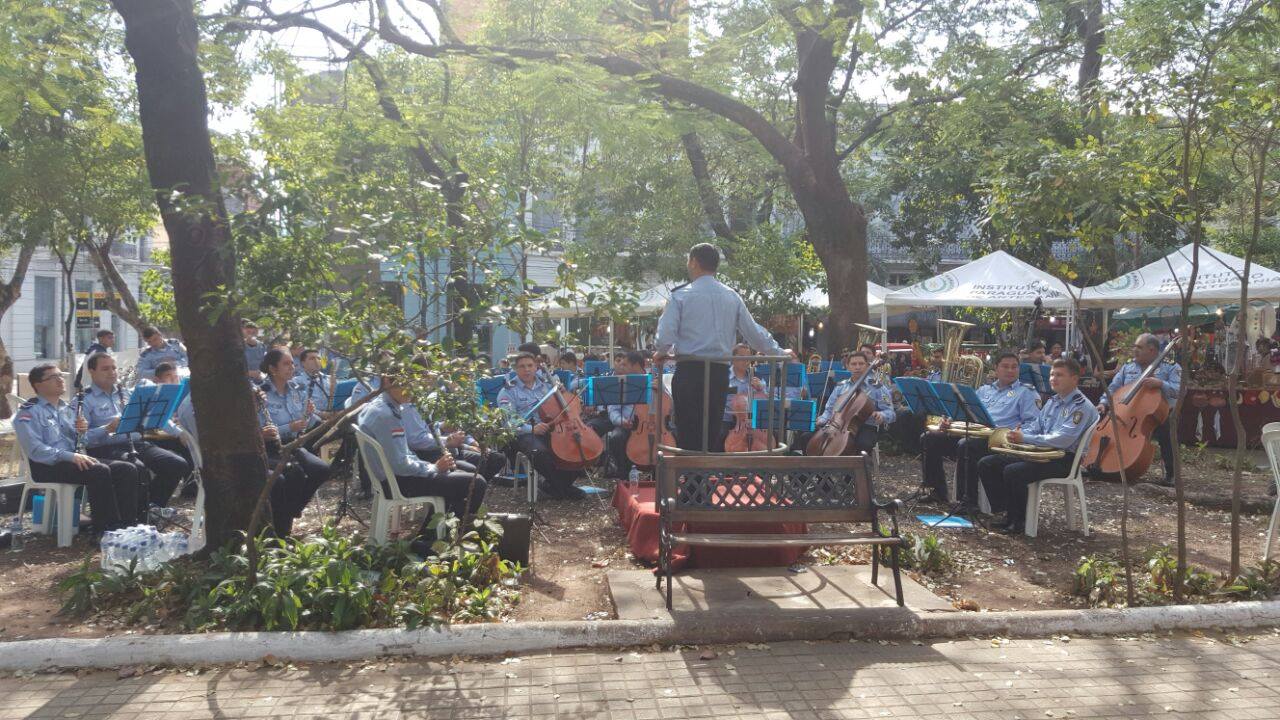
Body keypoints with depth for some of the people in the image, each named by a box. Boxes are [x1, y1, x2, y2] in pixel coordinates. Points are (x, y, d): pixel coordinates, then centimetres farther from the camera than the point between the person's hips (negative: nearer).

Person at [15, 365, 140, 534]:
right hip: (48, 466, -7)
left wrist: (83, 431, -3)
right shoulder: (28, 413, -2)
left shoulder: (68, 409, 22)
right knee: (99, 471, -33)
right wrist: (70, 456, -27)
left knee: (127, 469, -15)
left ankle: (127, 524, -20)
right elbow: (35, 450, -16)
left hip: (77, 459, 7)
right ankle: (107, 528, -30)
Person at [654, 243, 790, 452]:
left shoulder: (680, 295, -4)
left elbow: (666, 336, -11)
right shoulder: (732, 297, 8)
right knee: (712, 432, 12)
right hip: (720, 372, 4)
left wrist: (662, 353, 11)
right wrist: (779, 352, 24)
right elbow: (753, 332, 10)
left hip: (688, 370, -4)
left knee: (687, 434, 1)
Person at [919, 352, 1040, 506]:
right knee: (929, 439, -9)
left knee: (966, 445, -38)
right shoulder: (984, 389, 28)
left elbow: (1033, 423, -2)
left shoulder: (1026, 392, 9)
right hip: (969, 434, 7)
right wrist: (950, 422, 8)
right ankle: (937, 492, -5)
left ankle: (968, 500, -28)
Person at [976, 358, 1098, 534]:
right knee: (986, 464, -4)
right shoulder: (1052, 402, 17)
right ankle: (1004, 512, -1)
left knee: (1013, 471, -32)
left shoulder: (1081, 407, -10)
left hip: (1063, 459, -9)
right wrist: (1018, 435, -4)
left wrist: (1025, 438, -21)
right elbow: (1035, 428, 20)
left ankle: (1018, 521, -12)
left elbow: (1063, 440, -22)